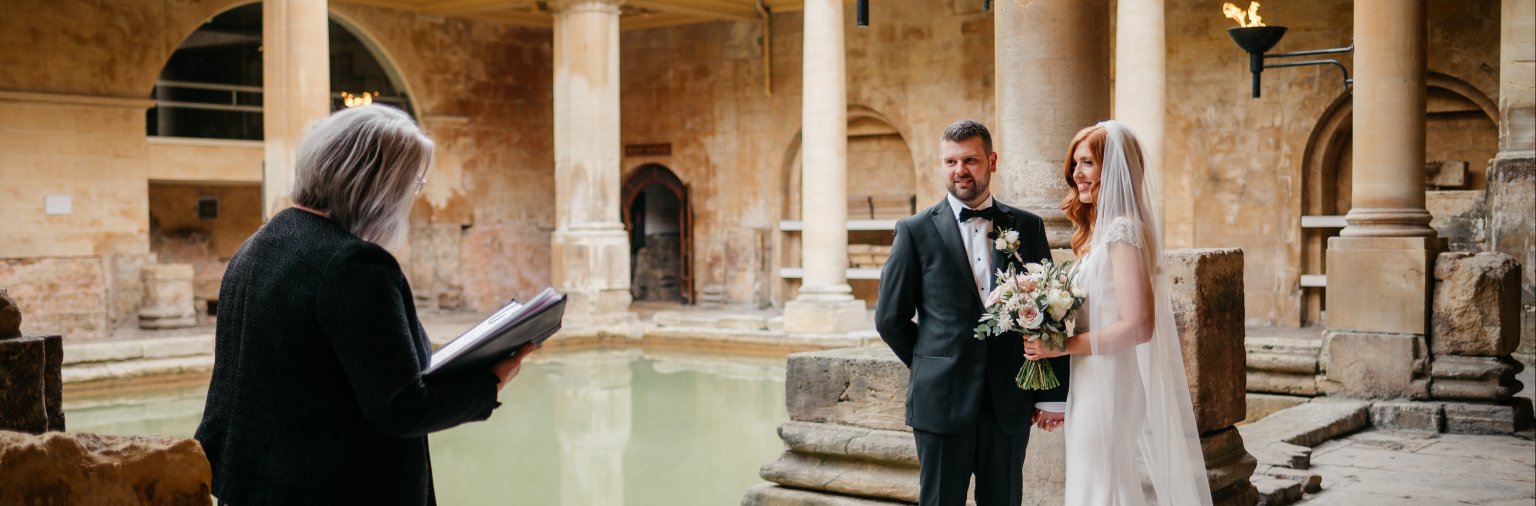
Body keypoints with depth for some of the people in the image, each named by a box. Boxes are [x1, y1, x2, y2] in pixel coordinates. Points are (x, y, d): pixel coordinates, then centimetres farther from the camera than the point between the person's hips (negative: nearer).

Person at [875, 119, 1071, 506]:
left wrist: (1053, 395, 2)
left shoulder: (1027, 227, 6)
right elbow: (890, 317, 3)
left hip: (1010, 403, 2)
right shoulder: (916, 231, 0)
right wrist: (933, 367, 5)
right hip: (942, 402, -2)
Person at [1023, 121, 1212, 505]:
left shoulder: (1122, 231, -17)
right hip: (1092, 382, 9)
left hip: (1107, 383, -9)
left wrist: (1063, 345, -18)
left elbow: (1138, 326, -23)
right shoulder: (1098, 229, 12)